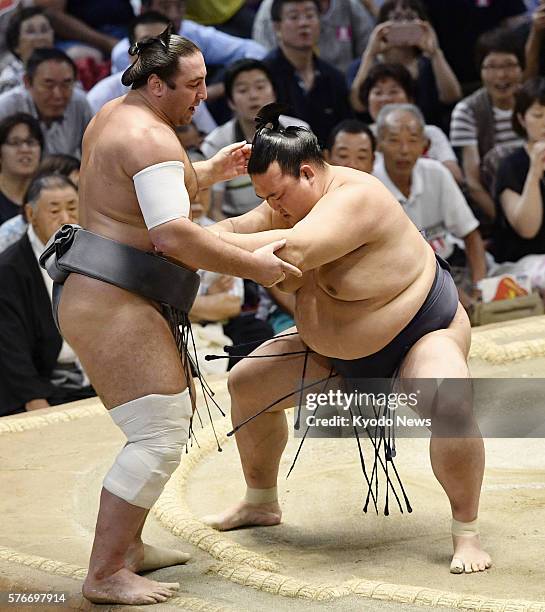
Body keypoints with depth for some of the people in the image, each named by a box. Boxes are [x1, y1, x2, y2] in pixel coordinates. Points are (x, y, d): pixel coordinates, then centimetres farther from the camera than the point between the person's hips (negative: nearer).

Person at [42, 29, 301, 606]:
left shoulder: (116, 115, 15)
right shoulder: (150, 137, -17)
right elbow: (174, 234, -27)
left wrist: (212, 170, 20)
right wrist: (252, 265, -19)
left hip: (105, 299, 11)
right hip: (113, 305, -11)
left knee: (176, 415, 18)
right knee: (158, 438, -12)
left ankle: (126, 546, 22)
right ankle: (104, 575, -10)